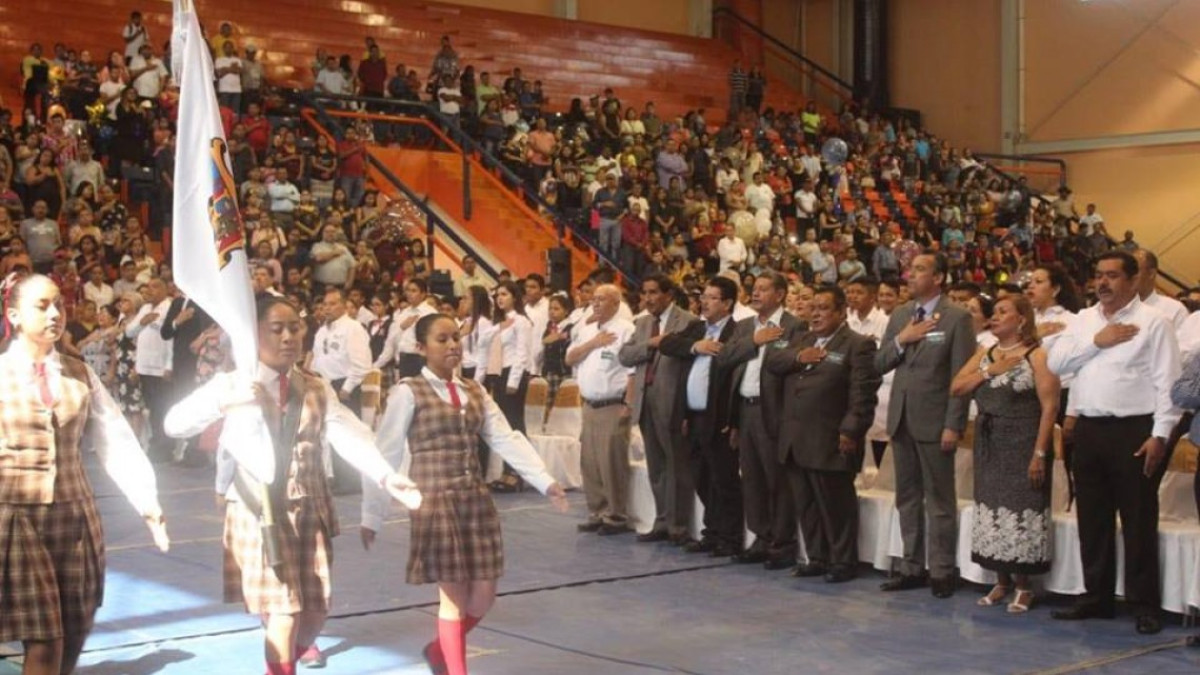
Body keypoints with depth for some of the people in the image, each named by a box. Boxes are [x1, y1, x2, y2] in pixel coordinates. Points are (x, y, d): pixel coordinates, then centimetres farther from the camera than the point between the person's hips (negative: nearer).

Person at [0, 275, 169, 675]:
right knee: (43, 643, -6)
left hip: (74, 514, 4)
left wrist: (148, 502, -6)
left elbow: (117, 442, 2)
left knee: (72, 637, 11)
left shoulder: (80, 375, 7)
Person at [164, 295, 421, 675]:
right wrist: (226, 401, -33)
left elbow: (351, 437, -7)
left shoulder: (316, 388, 7)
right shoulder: (232, 384, -5)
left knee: (314, 615, 10)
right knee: (283, 613, -9)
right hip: (258, 513, -4)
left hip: (310, 511, 4)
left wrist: (387, 477, -23)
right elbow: (175, 424, -17)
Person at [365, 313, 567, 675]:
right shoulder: (408, 392, -5)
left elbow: (507, 439, 2)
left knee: (483, 598, 8)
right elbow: (385, 454, -6)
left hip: (476, 500, 6)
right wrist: (372, 516, -7)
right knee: (454, 596, -2)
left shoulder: (474, 391, 11)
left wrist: (546, 482, -9)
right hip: (435, 501, -5)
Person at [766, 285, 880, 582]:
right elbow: (771, 361, 11)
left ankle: (843, 562, 11)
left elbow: (863, 393, -13)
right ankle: (817, 558, 23)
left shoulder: (858, 345, -5)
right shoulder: (801, 340, 20)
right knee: (806, 505, 13)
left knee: (836, 505, 1)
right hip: (795, 442, 7)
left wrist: (850, 431, -20)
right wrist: (797, 357, -7)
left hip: (829, 443, -7)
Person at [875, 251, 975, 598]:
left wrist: (953, 425, -15)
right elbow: (879, 364, 10)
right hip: (901, 417, 6)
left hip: (934, 420, -6)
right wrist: (901, 340, -9)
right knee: (907, 498, 11)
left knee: (940, 501, 0)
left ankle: (942, 572, 7)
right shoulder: (899, 315, 12)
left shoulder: (957, 318, -7)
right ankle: (912, 567, 19)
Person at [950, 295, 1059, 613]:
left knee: (1021, 510, -2)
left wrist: (1039, 454, -17)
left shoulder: (1037, 356, -7)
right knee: (991, 509, 8)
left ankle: (1023, 586, 11)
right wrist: (990, 371, -11)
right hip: (989, 446, 6)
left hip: (1022, 445, -6)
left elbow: (1049, 407, -12)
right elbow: (956, 388, 1)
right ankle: (1002, 581, 21)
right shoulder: (983, 354, 11)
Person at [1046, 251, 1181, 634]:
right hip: (1089, 430, 6)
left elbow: (1166, 383, -8)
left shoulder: (1152, 322, -4)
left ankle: (1144, 605, 8)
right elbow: (1055, 363, 5)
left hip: (1133, 431, -6)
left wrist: (1160, 434, -15)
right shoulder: (1084, 320, 14)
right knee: (1092, 520, 12)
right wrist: (1097, 341, -6)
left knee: (1138, 523, -1)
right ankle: (1096, 598, 22)